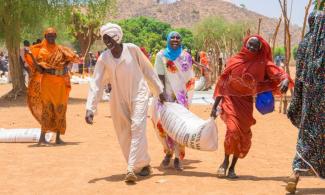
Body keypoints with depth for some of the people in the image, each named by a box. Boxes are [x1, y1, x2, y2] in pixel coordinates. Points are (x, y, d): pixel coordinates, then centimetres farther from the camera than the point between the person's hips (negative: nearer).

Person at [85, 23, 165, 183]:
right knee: (123, 135, 5)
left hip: (138, 95, -3)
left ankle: (132, 169, -21)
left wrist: (159, 91, 6)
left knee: (137, 128, -17)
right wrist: (90, 108, -14)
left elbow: (147, 70, 0)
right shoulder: (103, 58, -4)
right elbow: (96, 84, -5)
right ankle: (143, 164, 20)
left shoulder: (132, 49, -9)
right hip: (119, 99, 3)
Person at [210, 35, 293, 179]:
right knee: (233, 129, -19)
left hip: (246, 101, 2)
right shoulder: (235, 60, -3)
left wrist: (285, 80, -37)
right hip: (230, 98, -2)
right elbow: (222, 82, 2)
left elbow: (279, 73, -12)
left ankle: (232, 167, 22)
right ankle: (225, 162, 4)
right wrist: (215, 105, 2)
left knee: (244, 135, 2)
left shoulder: (262, 63, -4)